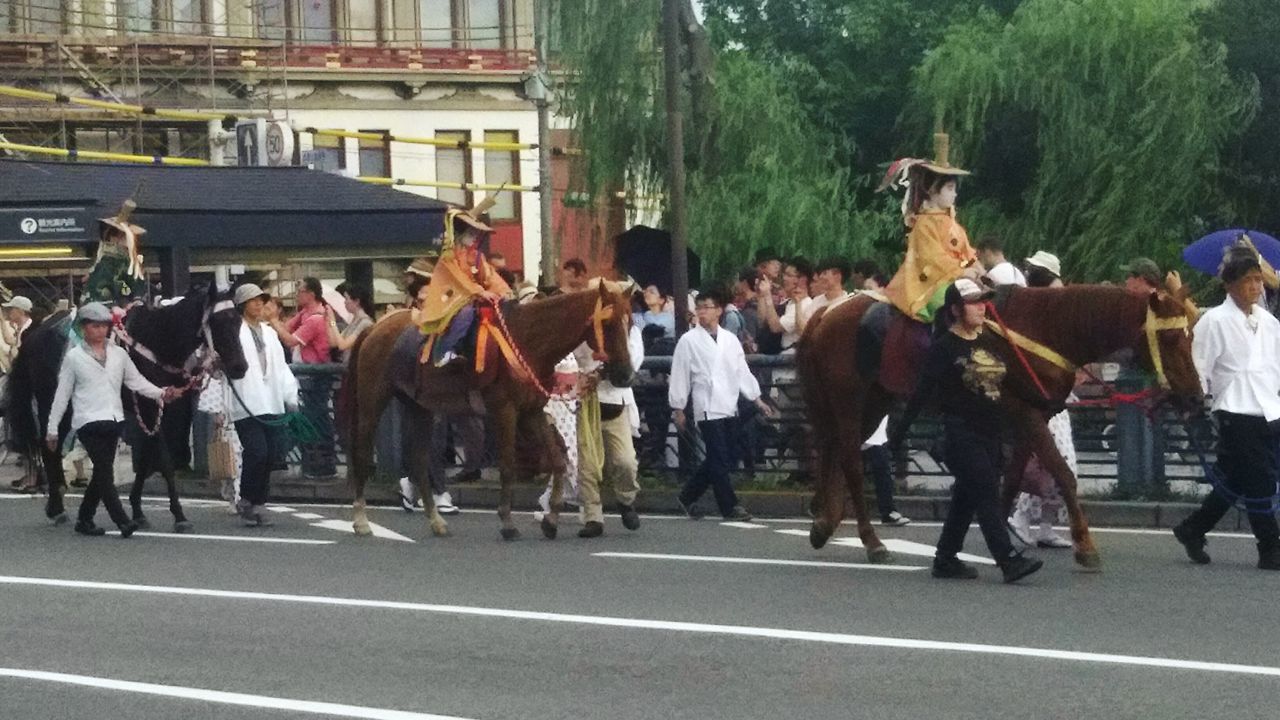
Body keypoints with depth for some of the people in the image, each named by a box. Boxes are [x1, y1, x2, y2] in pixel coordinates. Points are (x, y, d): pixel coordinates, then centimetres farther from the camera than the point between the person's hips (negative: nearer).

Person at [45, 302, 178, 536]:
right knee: (105, 471, -12)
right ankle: (122, 521, -17)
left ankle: (85, 519, 22)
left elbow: (137, 381, 10)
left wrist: (160, 394, -7)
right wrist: (52, 429, 2)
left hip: (114, 420, 5)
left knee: (102, 472, 10)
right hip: (88, 421, -5)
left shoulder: (118, 354, 11)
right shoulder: (74, 357, 1)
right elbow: (62, 394, 2)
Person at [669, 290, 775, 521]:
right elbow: (679, 375, -1)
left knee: (717, 459, 9)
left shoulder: (730, 340, 10)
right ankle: (729, 506, -2)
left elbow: (742, 371, 14)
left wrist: (758, 400, 10)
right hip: (707, 408, -5)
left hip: (728, 407, 5)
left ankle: (688, 496, 23)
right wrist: (678, 409, -1)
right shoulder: (689, 341, -3)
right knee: (719, 459, -7)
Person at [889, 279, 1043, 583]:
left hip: (990, 435, 7)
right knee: (987, 493, -12)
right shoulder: (945, 347, -9)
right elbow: (923, 393, -11)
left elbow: (1010, 386, 18)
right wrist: (899, 433, -14)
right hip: (961, 433, -7)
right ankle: (1009, 560, -17)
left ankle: (946, 559, 22)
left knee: (967, 497, 12)